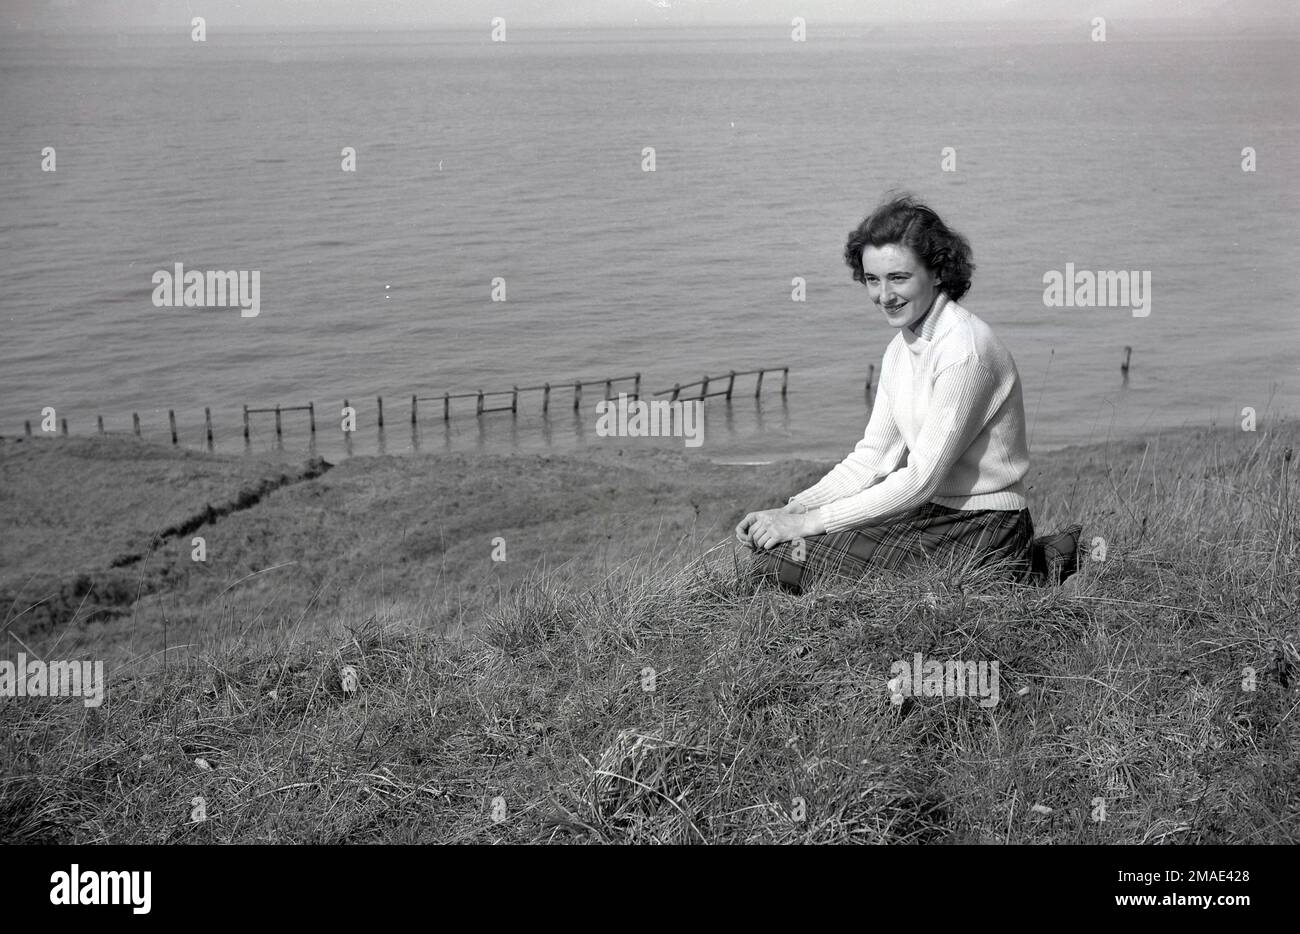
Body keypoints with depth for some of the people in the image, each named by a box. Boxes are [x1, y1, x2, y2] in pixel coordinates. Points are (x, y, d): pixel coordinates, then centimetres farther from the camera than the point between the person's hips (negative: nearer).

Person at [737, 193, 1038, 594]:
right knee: (771, 549, -2)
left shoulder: (964, 349, -20)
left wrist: (810, 522, -20)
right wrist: (794, 510, -7)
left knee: (783, 559, -15)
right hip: (931, 513, 9)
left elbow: (922, 479, -21)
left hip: (980, 531, -8)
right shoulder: (902, 347, 8)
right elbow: (871, 457, 8)